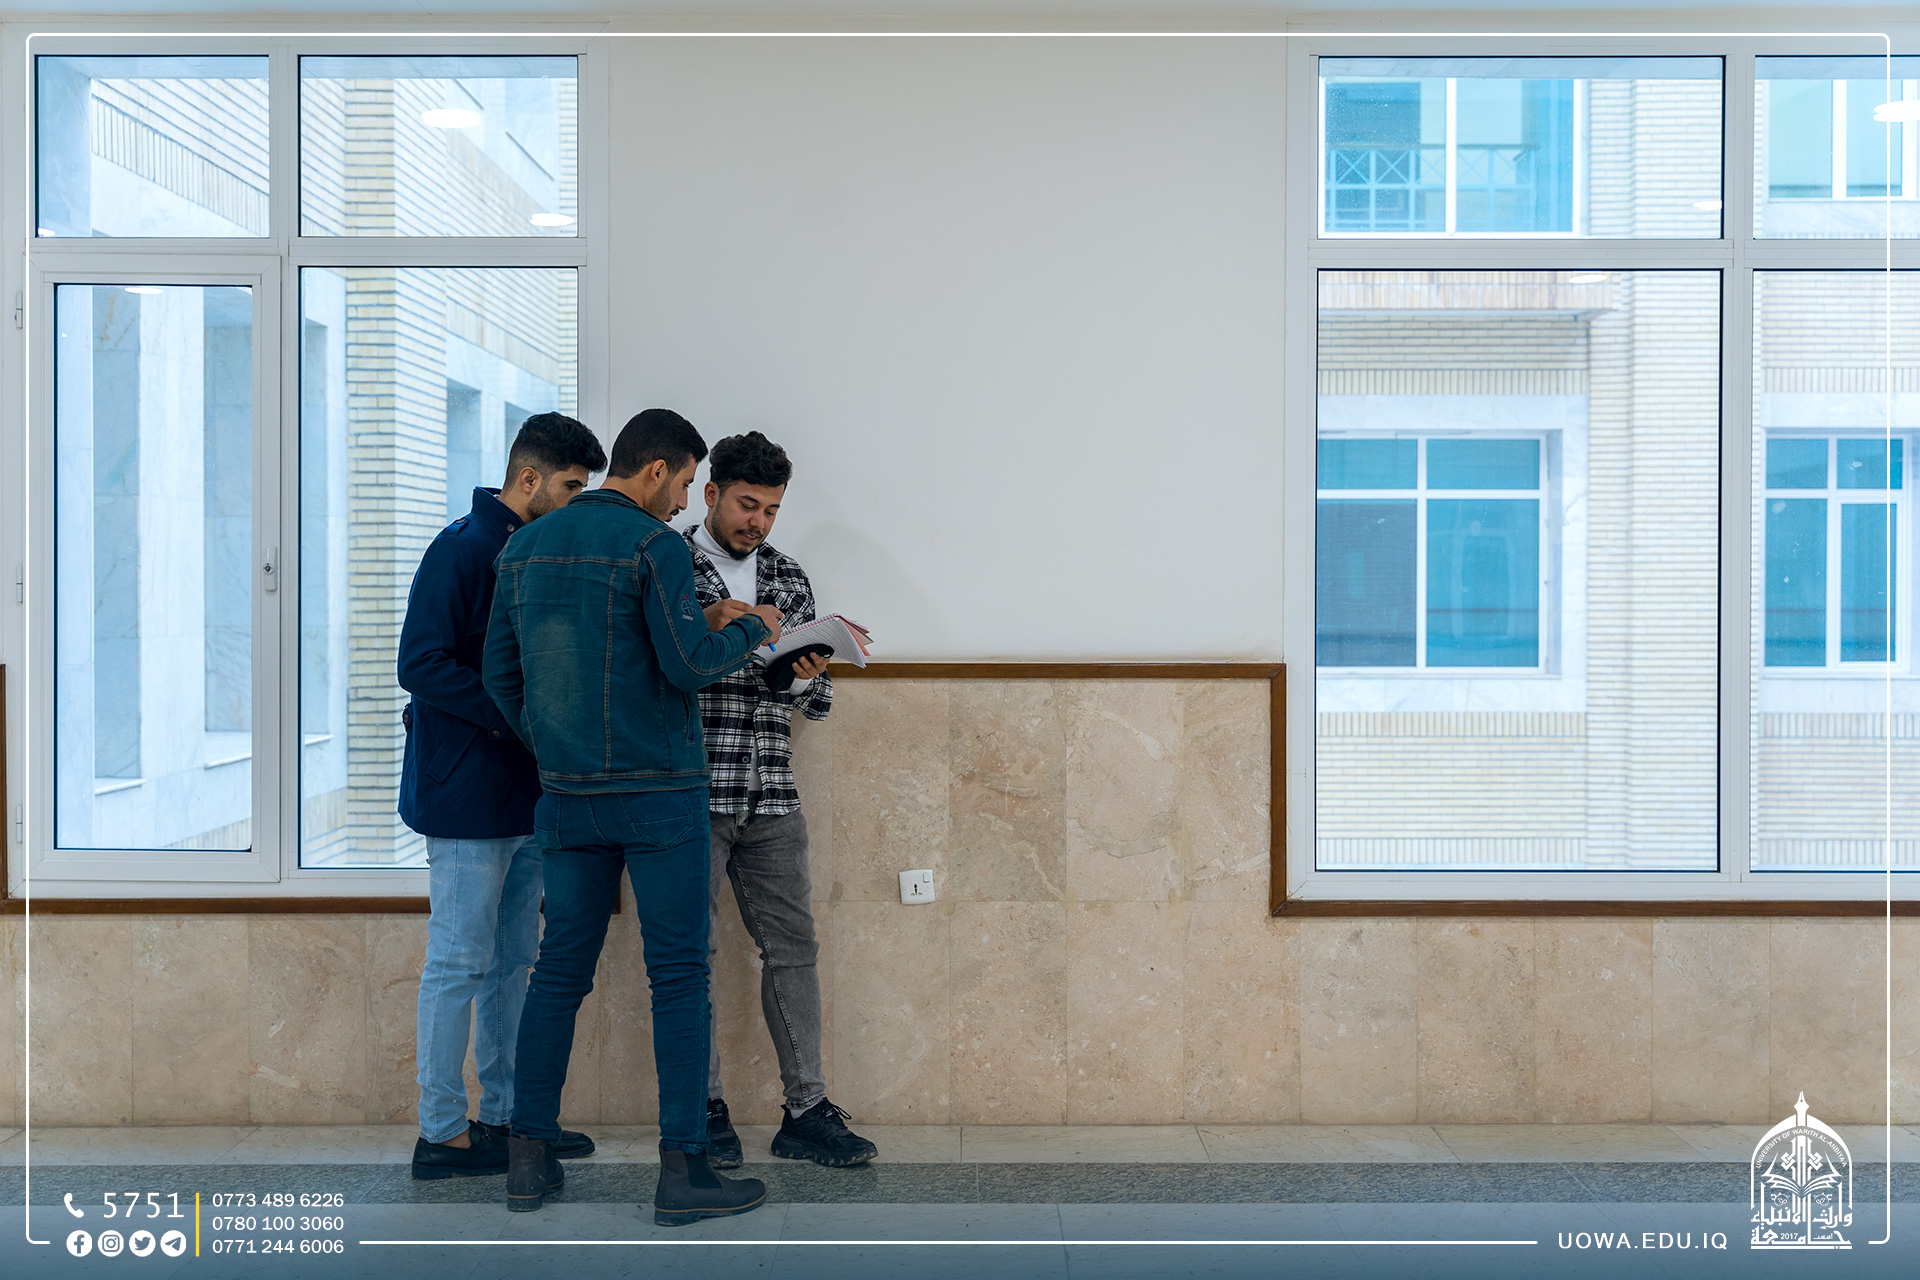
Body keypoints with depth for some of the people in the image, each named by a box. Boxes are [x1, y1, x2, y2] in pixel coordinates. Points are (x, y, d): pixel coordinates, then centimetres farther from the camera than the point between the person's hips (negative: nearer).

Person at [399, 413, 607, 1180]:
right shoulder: (462, 550, -12)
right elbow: (422, 664, -19)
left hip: (526, 794, 9)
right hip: (468, 796, -9)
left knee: (512, 961, 14)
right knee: (459, 962, -1)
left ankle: (504, 1116, 24)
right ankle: (442, 1132, 9)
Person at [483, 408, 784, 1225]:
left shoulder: (525, 547, 11)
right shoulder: (653, 545, -9)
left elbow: (500, 673, 14)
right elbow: (689, 664, -15)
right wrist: (751, 631, 3)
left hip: (566, 793, 6)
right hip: (658, 790, -6)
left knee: (561, 968, 12)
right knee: (678, 973, -1)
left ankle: (529, 1158, 16)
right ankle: (682, 1170, 2)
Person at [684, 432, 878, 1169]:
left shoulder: (788, 580, 12)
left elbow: (816, 702, 11)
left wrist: (802, 679, -12)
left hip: (770, 797, 4)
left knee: (793, 946, 5)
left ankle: (806, 1110, 14)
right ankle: (705, 1108, 16)